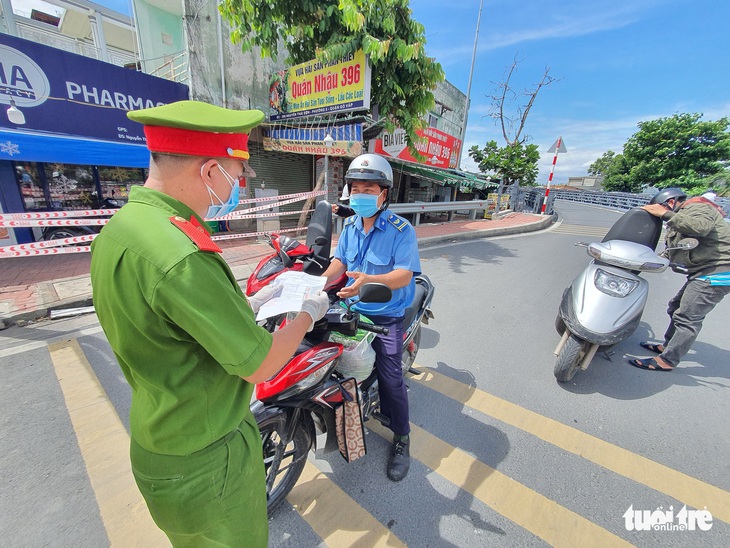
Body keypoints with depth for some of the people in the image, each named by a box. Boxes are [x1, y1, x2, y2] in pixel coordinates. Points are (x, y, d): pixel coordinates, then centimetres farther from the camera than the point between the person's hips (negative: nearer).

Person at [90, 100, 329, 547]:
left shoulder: (119, 228, -2)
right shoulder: (180, 254, -35)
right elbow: (259, 365, -27)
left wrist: (250, 304, 5)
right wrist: (308, 314, -11)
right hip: (206, 463, -8)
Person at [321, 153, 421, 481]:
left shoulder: (401, 230, -15)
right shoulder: (350, 225, 7)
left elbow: (404, 275, -23)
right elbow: (340, 260, 8)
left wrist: (368, 280, -40)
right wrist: (323, 279, -11)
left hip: (386, 316, -6)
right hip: (353, 310, 6)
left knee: (390, 378, -4)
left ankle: (401, 438, 21)